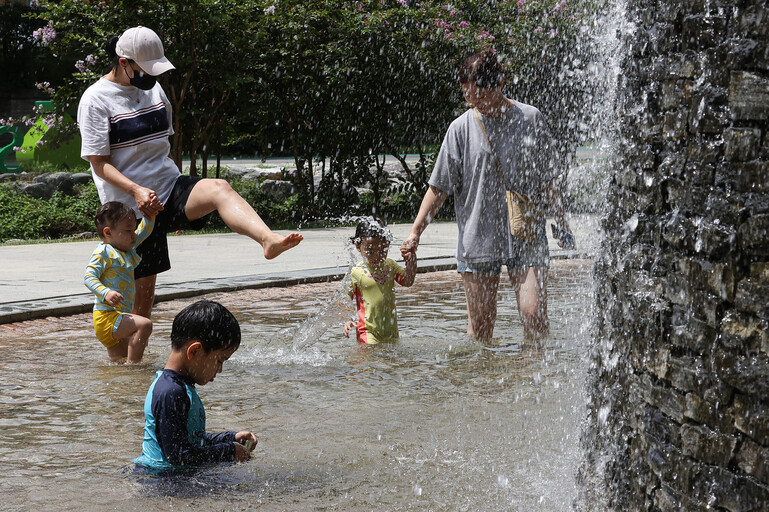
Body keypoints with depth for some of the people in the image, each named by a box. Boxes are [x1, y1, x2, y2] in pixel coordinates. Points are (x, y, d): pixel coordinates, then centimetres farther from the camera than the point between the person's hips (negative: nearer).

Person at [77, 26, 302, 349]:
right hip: (133, 208, -5)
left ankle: (268, 239, -51)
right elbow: (99, 163, -12)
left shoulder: (153, 89, 12)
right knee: (142, 295, -2)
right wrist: (137, 190, -27)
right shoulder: (96, 100, -8)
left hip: (169, 188, 5)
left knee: (219, 189, -27)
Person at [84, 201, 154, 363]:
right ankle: (132, 364, -26)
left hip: (119, 316, 10)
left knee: (118, 360, 16)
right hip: (106, 317, -10)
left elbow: (144, 231, 24)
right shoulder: (103, 252, -11)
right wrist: (105, 293, -36)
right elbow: (89, 277, -21)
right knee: (145, 324, -27)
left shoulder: (128, 249, 15)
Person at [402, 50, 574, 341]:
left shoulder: (531, 119, 3)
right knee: (480, 323, 3)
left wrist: (562, 225, 12)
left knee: (534, 314, -9)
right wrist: (416, 231, -2)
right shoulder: (462, 128, 1)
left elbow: (549, 179, 11)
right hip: (478, 238, 0)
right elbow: (439, 187, 4)